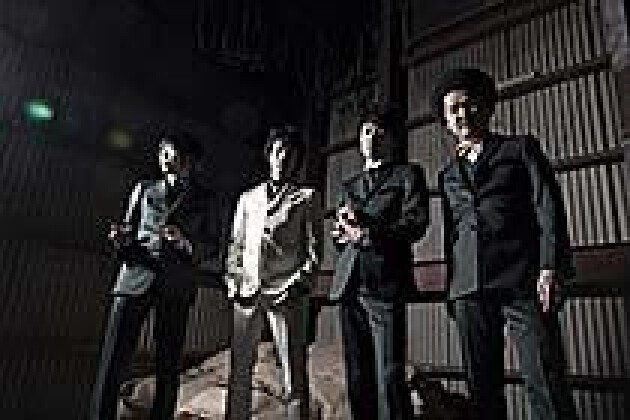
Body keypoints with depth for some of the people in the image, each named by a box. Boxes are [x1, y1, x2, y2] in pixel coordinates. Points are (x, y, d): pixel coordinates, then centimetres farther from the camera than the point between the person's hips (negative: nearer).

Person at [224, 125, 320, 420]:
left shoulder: (307, 197, 11)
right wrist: (233, 281, 4)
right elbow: (236, 244, 19)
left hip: (287, 292, -3)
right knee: (239, 371, 8)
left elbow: (313, 249, 4)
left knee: (293, 371, -2)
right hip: (247, 292, 4)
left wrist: (298, 283, -10)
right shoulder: (248, 198, 21)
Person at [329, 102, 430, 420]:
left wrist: (367, 233, -12)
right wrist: (344, 231, -1)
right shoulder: (349, 186, 25)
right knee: (357, 378, 8)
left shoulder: (408, 174, 11)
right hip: (348, 286, 5)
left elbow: (416, 223, -3)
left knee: (389, 375, -8)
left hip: (384, 283, -5)